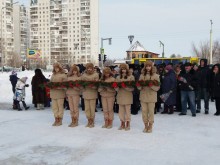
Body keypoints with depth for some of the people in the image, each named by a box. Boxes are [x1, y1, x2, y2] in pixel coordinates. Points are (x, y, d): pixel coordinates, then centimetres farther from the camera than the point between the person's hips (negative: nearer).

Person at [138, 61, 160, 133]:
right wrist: (140, 85, -13)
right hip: (143, 96, 3)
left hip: (152, 96, -3)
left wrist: (151, 85, -21)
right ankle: (146, 126, 17)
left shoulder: (155, 76, 0)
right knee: (144, 111, 4)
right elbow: (139, 88, 9)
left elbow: (157, 87, -4)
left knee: (151, 111, -1)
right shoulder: (142, 75, 8)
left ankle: (150, 126, 12)